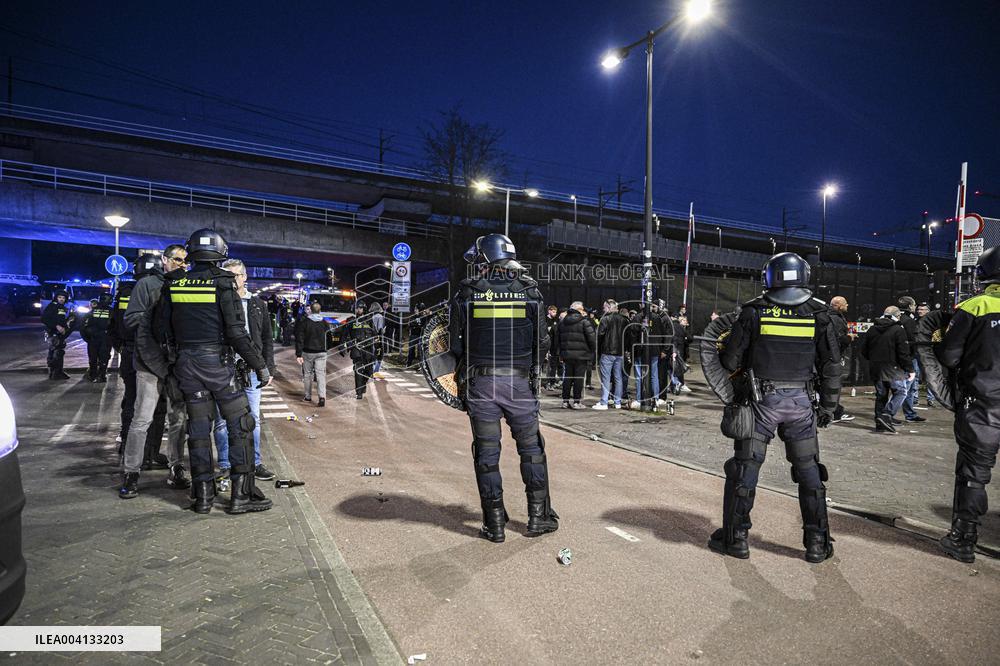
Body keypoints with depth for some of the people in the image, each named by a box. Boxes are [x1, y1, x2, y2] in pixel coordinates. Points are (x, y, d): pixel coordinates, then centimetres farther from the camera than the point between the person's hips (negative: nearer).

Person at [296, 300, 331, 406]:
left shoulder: (304, 322, -7)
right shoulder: (324, 323, 1)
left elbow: (299, 339, -8)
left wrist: (298, 354, -7)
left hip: (307, 352, -1)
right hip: (321, 352, 1)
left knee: (307, 374, 12)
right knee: (321, 374, -2)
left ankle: (307, 396, 21)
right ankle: (322, 396, -17)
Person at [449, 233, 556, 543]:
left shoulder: (467, 293, -3)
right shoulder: (529, 291, 0)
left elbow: (455, 342, -1)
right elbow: (542, 341, 1)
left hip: (481, 383, 0)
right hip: (520, 382, 1)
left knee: (487, 453, 10)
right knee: (531, 448, 15)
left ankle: (495, 524, 18)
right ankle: (539, 516, 24)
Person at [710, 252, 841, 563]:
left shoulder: (754, 312, -6)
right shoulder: (818, 314, 1)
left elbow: (731, 361, -5)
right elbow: (831, 366, 4)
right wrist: (828, 406, 13)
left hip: (762, 400, -2)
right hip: (801, 401, 2)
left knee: (745, 466, 6)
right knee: (808, 470, 15)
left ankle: (736, 537, 13)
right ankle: (817, 543, 22)